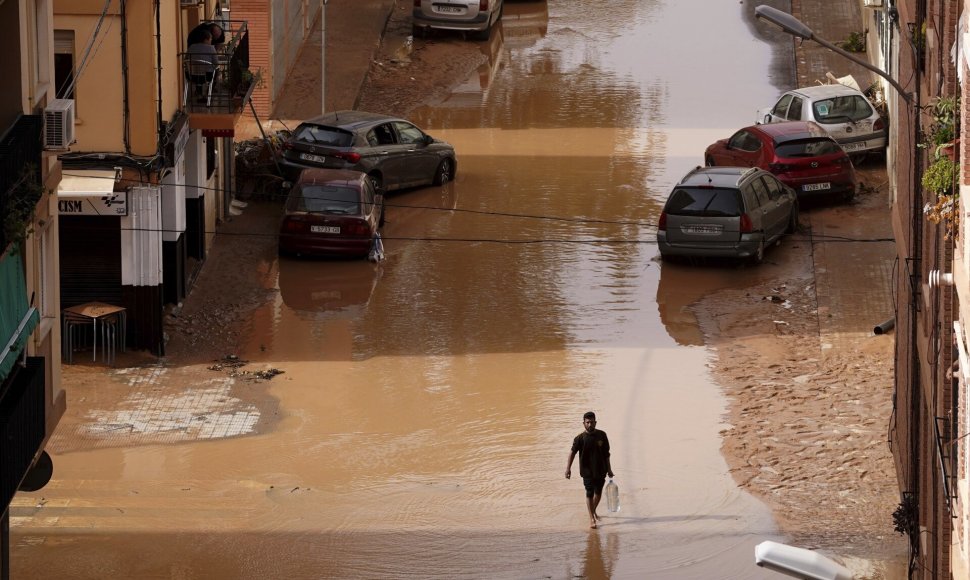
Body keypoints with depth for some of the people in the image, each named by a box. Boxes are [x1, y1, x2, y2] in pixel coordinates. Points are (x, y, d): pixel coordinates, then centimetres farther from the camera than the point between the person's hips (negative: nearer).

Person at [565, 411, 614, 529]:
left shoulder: (602, 435, 0)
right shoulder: (580, 438, -10)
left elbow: (606, 454, 8)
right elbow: (572, 452, -11)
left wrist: (609, 469, 12)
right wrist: (568, 468, -20)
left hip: (601, 470, 3)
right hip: (587, 471, -3)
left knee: (598, 493, 13)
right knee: (590, 493, -6)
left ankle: (594, 512, 38)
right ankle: (592, 519, -1)